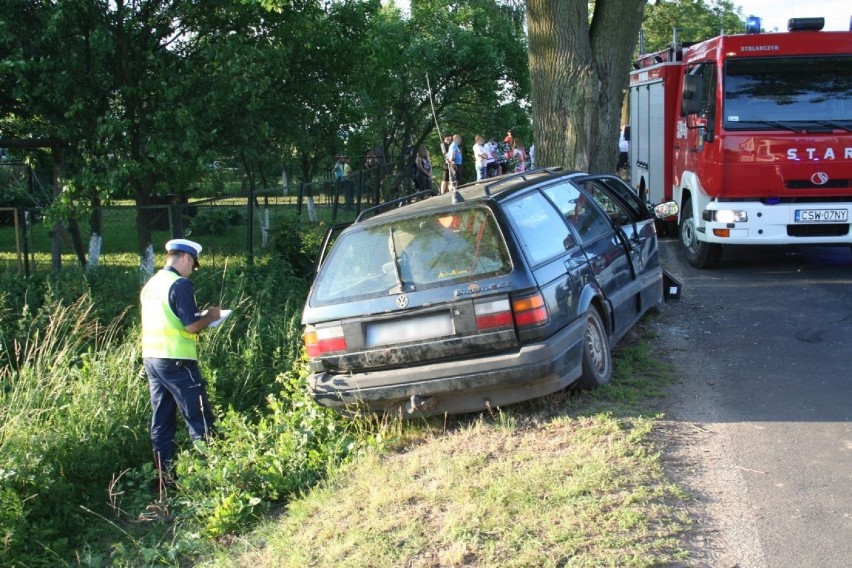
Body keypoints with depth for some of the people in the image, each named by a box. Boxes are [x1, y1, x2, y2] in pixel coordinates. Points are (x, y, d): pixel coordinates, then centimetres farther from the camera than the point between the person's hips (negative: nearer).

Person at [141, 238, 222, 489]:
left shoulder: (150, 285, 14)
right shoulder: (180, 284, -13)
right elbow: (192, 326, -18)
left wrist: (198, 316, 19)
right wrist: (210, 316, 0)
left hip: (151, 358, 9)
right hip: (176, 360, -9)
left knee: (161, 421, 11)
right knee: (199, 420, -3)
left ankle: (165, 478, 14)